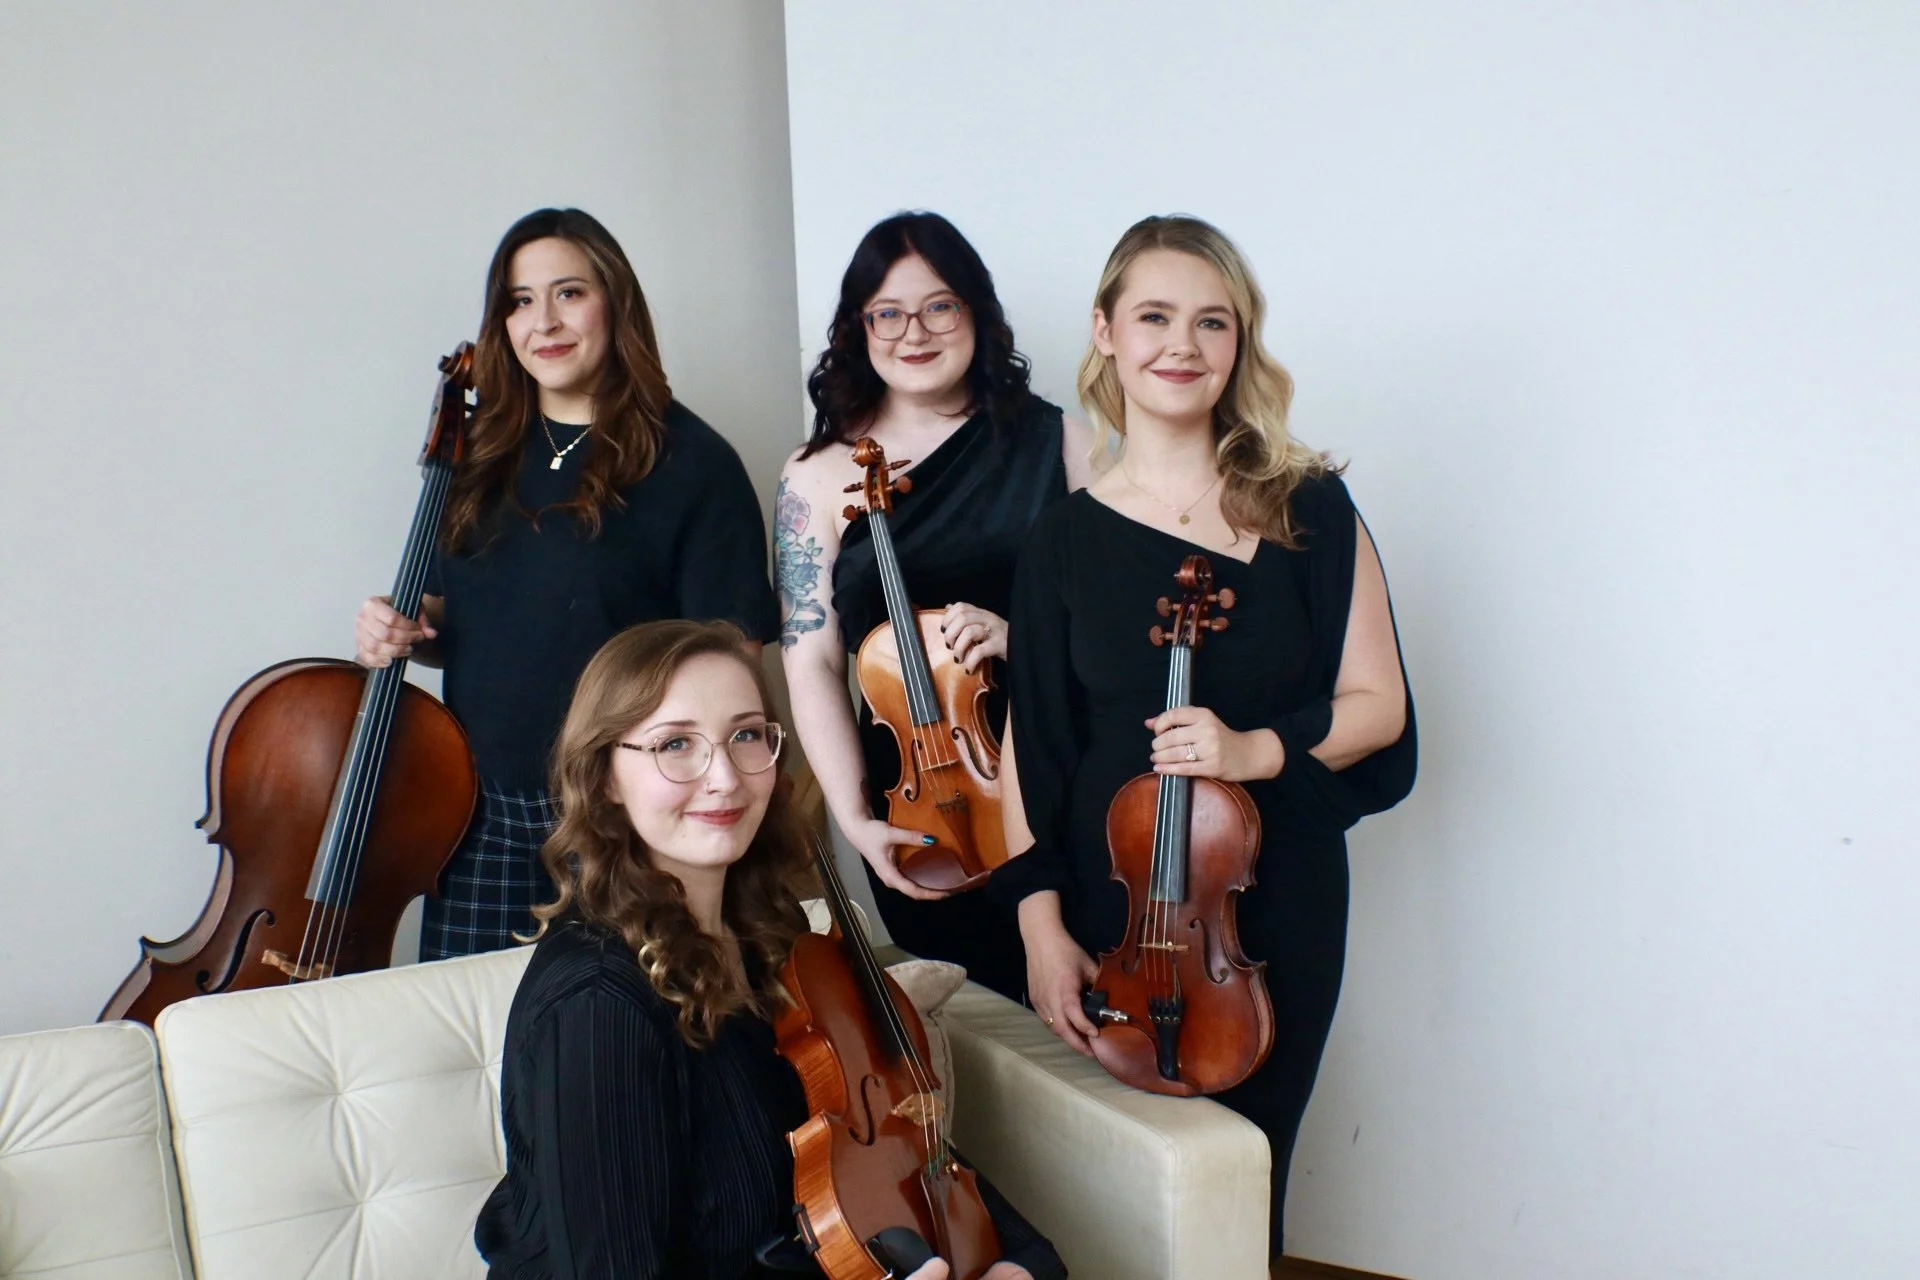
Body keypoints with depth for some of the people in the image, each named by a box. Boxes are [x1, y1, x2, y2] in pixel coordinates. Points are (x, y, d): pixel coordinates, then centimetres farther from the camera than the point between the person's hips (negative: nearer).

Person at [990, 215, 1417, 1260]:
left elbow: (1377, 702, -2)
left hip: (1278, 907, 0)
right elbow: (1033, 751, 1)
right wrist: (1042, 925, -6)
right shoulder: (1065, 540, -1)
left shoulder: (1310, 508, -2)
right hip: (1114, 913, 0)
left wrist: (1257, 748, -19)